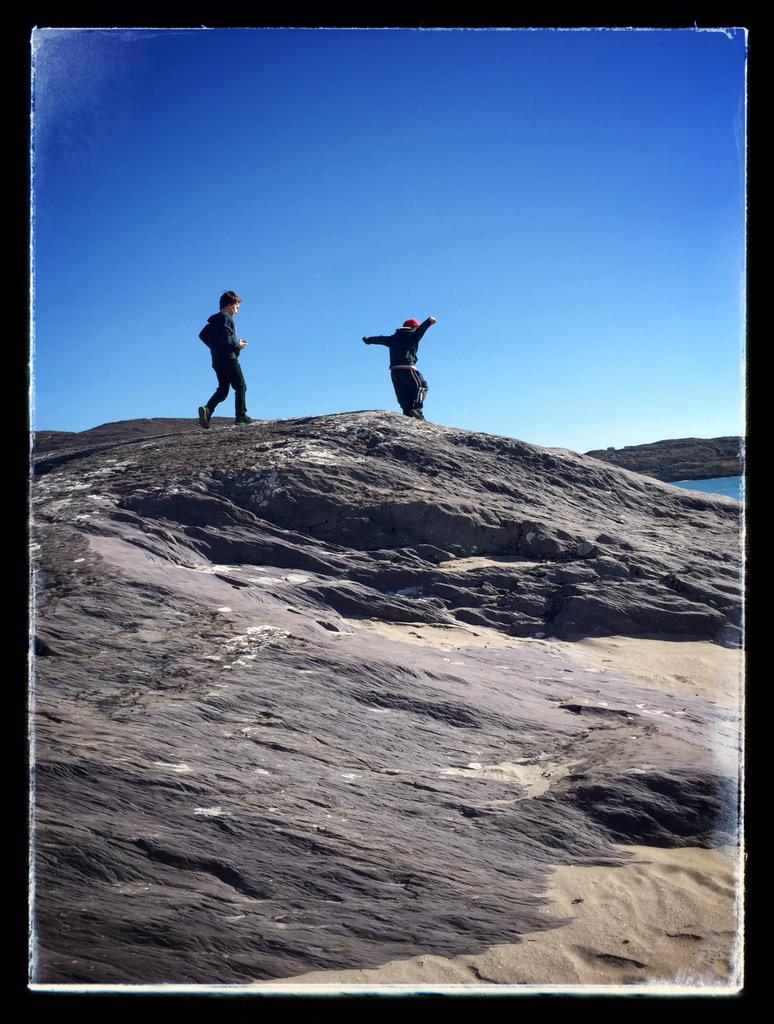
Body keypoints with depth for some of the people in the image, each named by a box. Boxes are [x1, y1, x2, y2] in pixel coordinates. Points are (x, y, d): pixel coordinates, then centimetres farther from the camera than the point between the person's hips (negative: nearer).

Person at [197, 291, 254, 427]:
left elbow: (202, 335, 23)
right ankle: (241, 416, -1)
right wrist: (237, 345, -9)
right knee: (241, 387, 1)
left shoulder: (214, 320, 19)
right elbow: (225, 338, -22)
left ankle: (207, 410, -12)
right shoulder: (226, 318, -9)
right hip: (229, 358, -8)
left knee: (222, 389, 10)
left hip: (217, 360, 8)